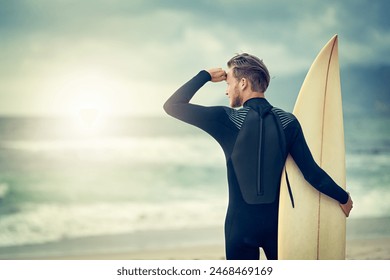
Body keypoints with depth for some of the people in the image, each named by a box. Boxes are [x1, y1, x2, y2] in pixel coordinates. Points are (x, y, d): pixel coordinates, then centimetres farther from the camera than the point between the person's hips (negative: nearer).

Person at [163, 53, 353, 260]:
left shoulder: (226, 120, -10)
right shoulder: (287, 122, -4)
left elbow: (173, 106, -5)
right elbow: (311, 172, -5)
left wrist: (205, 76, 4)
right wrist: (343, 198, 9)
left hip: (241, 223, -2)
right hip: (278, 220, 2)